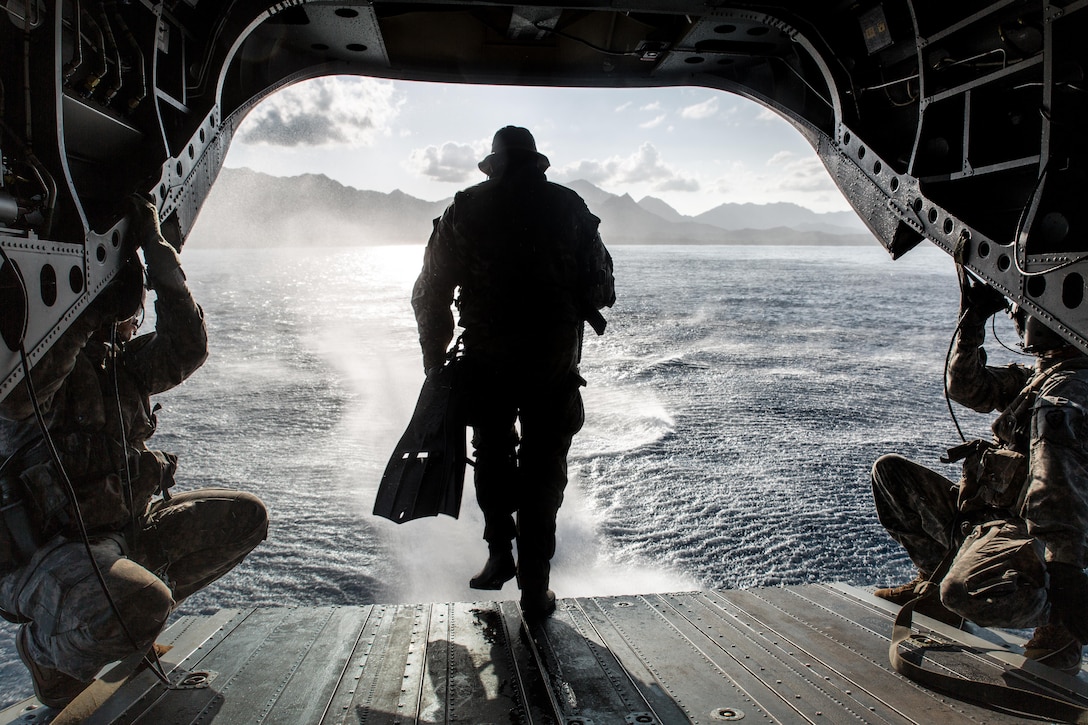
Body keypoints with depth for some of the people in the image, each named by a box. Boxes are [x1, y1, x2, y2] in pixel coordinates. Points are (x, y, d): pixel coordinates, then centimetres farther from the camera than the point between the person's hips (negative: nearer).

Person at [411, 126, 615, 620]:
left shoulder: (464, 210, 3)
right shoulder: (569, 208, 3)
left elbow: (430, 294, 2)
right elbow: (601, 290, 2)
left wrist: (434, 358, 12)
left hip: (486, 363, 0)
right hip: (554, 365, 0)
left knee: (492, 455, 24)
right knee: (543, 470, 9)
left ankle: (500, 554, 19)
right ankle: (534, 588, 11)